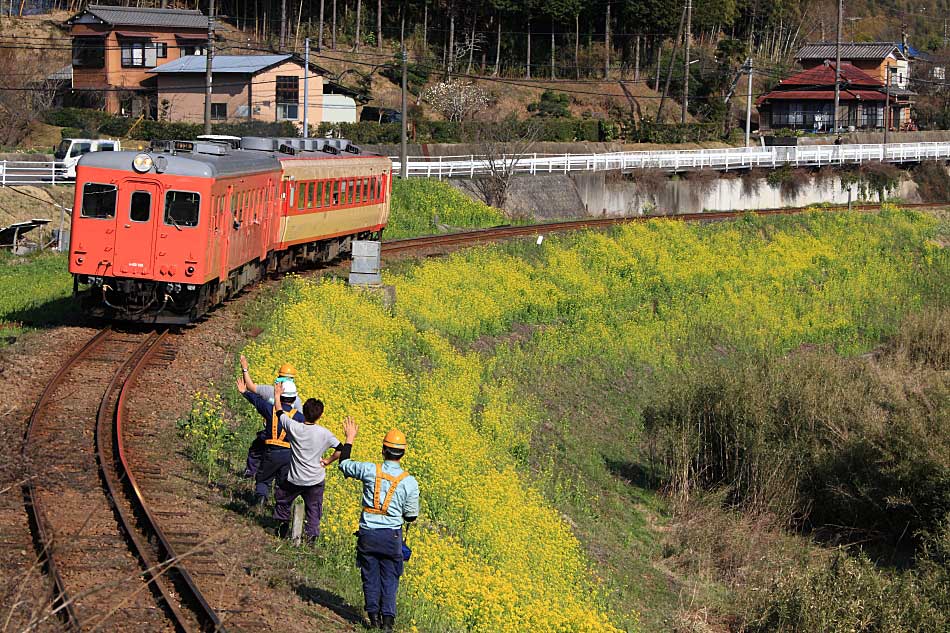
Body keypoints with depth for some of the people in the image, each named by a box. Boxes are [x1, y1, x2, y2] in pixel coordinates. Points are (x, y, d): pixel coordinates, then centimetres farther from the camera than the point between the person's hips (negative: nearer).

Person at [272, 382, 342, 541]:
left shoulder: (294, 428, -19)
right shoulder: (324, 433, -15)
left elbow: (280, 414, -2)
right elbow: (340, 449, -10)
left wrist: (277, 395, 12)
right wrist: (329, 461, 5)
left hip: (295, 479, 0)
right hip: (316, 480, 0)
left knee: (283, 498, 26)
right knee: (313, 508, 15)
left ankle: (282, 526, 37)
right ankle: (311, 535, 12)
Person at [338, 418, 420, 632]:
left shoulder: (370, 470, -10)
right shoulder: (409, 482, -9)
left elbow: (344, 465, 9)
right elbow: (411, 516, -2)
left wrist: (349, 439, 19)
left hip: (368, 534, 1)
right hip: (392, 536, 0)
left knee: (370, 576, 12)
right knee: (389, 578, 11)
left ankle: (373, 615, 15)